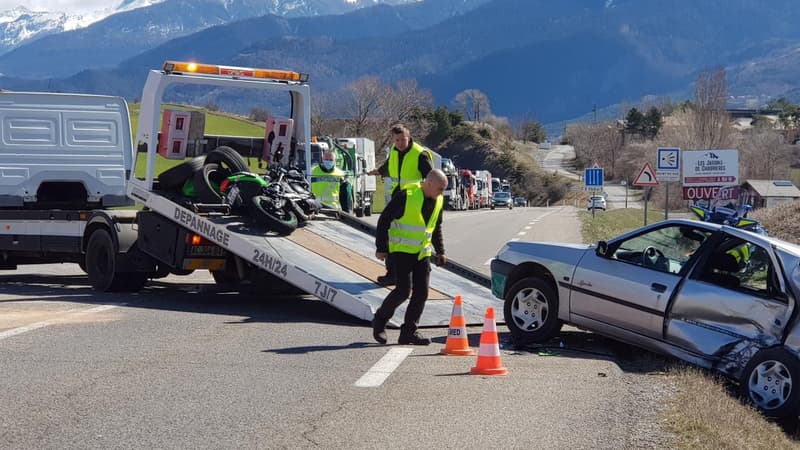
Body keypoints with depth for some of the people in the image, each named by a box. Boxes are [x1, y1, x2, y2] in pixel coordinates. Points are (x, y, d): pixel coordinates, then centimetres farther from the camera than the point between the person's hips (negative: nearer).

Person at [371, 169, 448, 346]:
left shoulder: (438, 200, 6)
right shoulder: (406, 196, -16)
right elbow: (384, 220, -11)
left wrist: (440, 251, 19)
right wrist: (381, 247, -13)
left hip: (422, 252, 7)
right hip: (402, 250, -7)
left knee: (421, 292, 0)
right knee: (404, 290, -13)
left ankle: (409, 332, 8)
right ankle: (380, 320, 9)